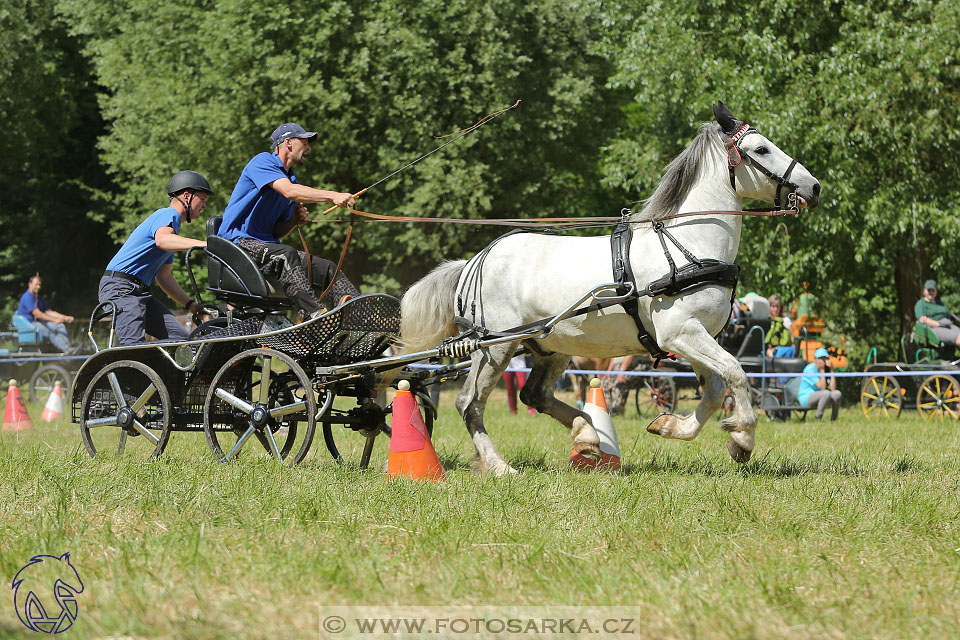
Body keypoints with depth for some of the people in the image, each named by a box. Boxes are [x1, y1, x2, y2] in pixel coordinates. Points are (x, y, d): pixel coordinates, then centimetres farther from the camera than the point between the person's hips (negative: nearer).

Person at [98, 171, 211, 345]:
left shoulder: (173, 222, 24)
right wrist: (203, 244, -42)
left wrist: (190, 304, 16)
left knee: (183, 340, -1)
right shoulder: (168, 215, -7)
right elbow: (161, 239, -33)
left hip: (139, 291, 10)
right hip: (121, 288, -10)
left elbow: (164, 276, 26)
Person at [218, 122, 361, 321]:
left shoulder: (292, 179, 21)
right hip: (239, 242, -9)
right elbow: (289, 191, -26)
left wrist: (294, 220, -1)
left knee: (327, 268, -9)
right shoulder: (262, 161, -6)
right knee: (286, 255, -37)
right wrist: (332, 196, -33)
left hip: (267, 243, 9)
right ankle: (312, 313, -54)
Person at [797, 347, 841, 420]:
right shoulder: (810, 369, -16)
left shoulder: (826, 369, 3)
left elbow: (833, 388, -12)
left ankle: (833, 419, -10)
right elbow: (822, 388, -23)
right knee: (826, 393, -31)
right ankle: (818, 419, -24)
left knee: (837, 393, -17)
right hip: (805, 398, -6)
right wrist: (822, 370, -20)